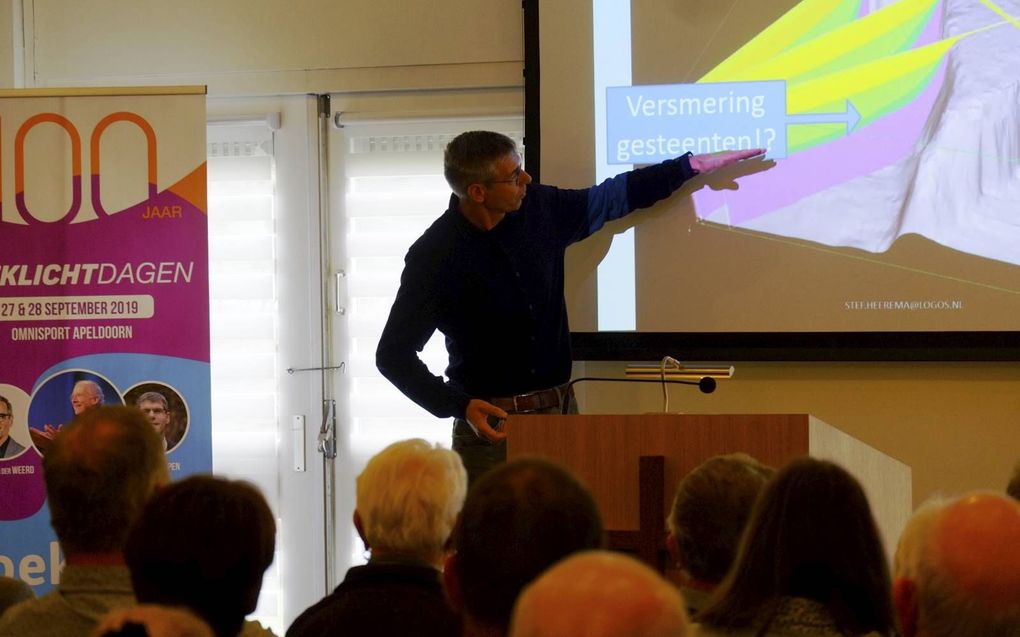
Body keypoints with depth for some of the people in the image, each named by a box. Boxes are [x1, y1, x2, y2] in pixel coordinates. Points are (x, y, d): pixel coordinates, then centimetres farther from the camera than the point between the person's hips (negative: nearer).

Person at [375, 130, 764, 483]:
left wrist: (692, 165, 19)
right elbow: (394, 355, -11)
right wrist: (460, 406, -21)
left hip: (559, 410, 5)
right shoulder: (435, 256, -14)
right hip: (491, 422, -4)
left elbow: (612, 198, 19)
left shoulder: (539, 209, 2)